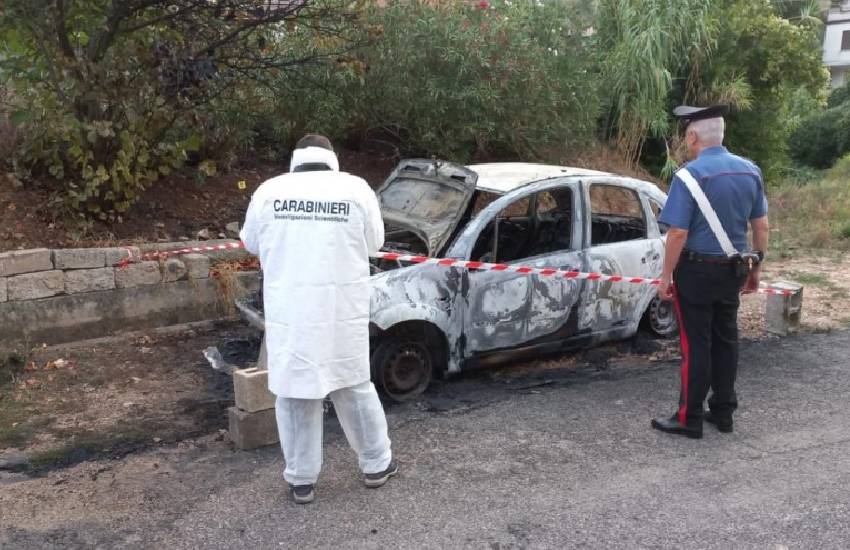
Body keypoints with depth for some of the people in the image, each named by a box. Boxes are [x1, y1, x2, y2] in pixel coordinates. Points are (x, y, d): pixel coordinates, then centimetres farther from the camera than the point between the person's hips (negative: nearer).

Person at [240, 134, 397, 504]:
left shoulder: (269, 191, 0)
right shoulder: (356, 189, -3)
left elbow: (251, 243, 14)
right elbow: (374, 242, 9)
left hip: (289, 313, 0)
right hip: (342, 310, 1)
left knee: (295, 394, 11)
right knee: (354, 387, 16)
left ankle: (301, 480, 20)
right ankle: (377, 465, 30)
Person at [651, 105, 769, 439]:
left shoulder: (690, 175, -17)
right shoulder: (750, 171, 4)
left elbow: (678, 233, -20)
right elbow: (761, 226, 8)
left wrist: (666, 276, -11)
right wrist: (756, 267, 17)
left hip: (698, 270, -6)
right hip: (734, 270, 6)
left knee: (696, 344, 1)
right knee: (726, 340, 15)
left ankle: (689, 418, 9)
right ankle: (723, 412, 25)